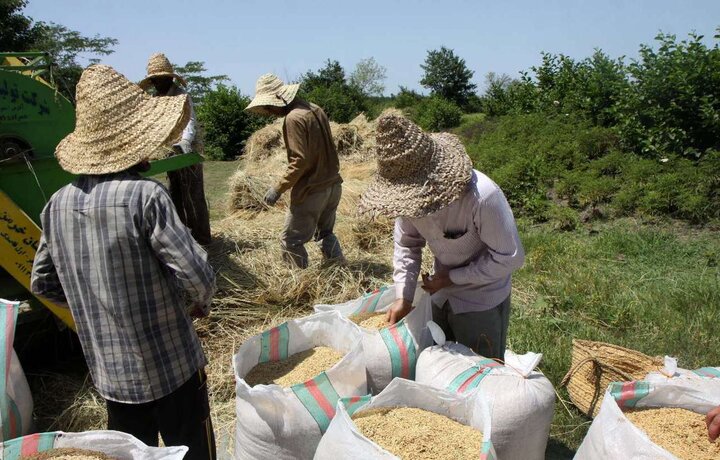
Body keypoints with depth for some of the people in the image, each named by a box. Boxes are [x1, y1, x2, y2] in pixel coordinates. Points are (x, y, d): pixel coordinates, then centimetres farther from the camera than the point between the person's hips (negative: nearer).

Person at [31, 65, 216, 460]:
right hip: (170, 367, -6)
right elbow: (198, 276, -23)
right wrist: (198, 302, -1)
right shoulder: (145, 196, -22)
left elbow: (42, 283, 8)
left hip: (108, 372, 6)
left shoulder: (58, 204, -2)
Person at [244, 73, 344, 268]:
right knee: (325, 233, 24)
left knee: (291, 241, 6)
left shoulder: (293, 118, -17)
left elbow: (299, 161, -21)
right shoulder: (314, 109, 9)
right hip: (333, 185, 9)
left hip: (311, 191, -9)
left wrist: (278, 188, -14)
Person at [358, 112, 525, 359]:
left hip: (482, 300, -5)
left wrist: (450, 278, -21)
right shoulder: (410, 192, -18)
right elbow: (407, 244, -3)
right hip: (440, 294, 6)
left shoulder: (482, 196, -36)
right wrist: (404, 297, -12)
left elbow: (510, 257, -25)